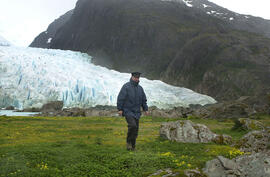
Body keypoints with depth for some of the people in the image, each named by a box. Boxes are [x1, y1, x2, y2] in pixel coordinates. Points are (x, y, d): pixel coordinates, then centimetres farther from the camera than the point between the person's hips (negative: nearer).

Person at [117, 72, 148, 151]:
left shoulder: (140, 88, 12)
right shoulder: (126, 86, -7)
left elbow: (144, 100, 19)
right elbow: (120, 98, -9)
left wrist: (146, 109, 11)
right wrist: (120, 109, -14)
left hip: (136, 112, 6)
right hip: (128, 111, -6)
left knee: (135, 130, 5)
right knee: (132, 125, -24)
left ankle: (132, 147, 16)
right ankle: (128, 142, -3)